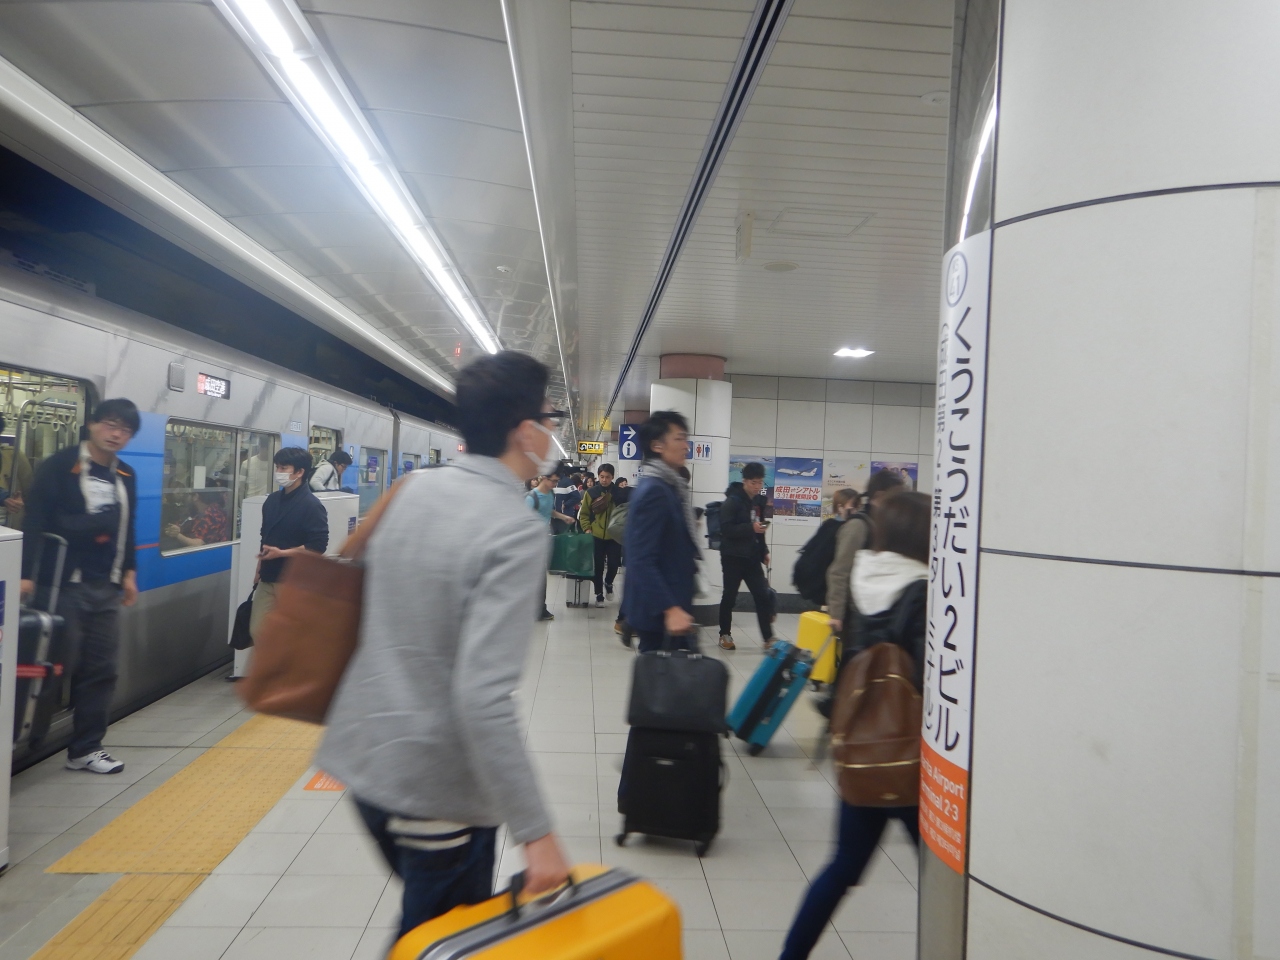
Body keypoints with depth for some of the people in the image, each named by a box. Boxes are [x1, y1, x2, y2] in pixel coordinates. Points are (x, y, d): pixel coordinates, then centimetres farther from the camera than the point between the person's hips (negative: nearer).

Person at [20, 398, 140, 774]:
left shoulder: (125, 475, 11)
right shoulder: (59, 466, -8)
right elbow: (35, 522, -12)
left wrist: (128, 573, 16)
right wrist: (26, 574, -17)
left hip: (106, 588, 6)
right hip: (65, 584, -6)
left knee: (101, 669, 8)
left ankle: (85, 748, 19)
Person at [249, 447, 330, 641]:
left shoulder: (311, 505, -13)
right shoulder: (272, 500, 9)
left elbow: (318, 545, -19)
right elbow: (265, 538, 18)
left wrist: (281, 553, -20)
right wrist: (259, 569, 16)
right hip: (268, 578, 7)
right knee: (256, 631, 8)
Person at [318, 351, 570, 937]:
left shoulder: (413, 490, 0)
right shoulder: (517, 531, -23)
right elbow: (483, 695, -29)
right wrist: (536, 832, -26)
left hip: (362, 755, 7)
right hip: (438, 784, -7)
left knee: (425, 914, 29)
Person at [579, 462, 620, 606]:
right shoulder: (591, 493, -2)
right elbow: (584, 513, 4)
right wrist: (587, 528, -7)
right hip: (596, 536, 0)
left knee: (613, 563, 2)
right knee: (598, 566, 5)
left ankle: (608, 583, 33)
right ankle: (599, 594, 20)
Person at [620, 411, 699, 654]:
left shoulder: (668, 486, 12)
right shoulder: (653, 491, -19)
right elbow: (642, 561, -25)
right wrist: (670, 609, -30)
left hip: (670, 604, 10)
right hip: (659, 612, -10)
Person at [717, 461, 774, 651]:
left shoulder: (759, 501, 10)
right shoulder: (733, 501, -11)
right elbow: (726, 529, -19)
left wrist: (764, 551, 13)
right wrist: (751, 528, -27)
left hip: (752, 557, 6)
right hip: (733, 557, -6)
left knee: (763, 596, -1)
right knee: (729, 596, 5)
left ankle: (768, 638, 5)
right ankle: (725, 635, 20)